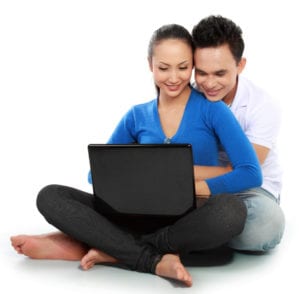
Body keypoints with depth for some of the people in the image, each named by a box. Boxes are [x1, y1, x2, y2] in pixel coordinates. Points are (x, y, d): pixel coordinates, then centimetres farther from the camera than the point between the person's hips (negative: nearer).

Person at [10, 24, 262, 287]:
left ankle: (109, 248, -26)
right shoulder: (137, 116, 9)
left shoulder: (211, 108, -1)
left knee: (230, 210, -39)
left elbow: (251, 174, -11)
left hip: (192, 223, -2)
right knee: (50, 197, -14)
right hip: (145, 218, 3)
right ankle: (155, 259, -28)